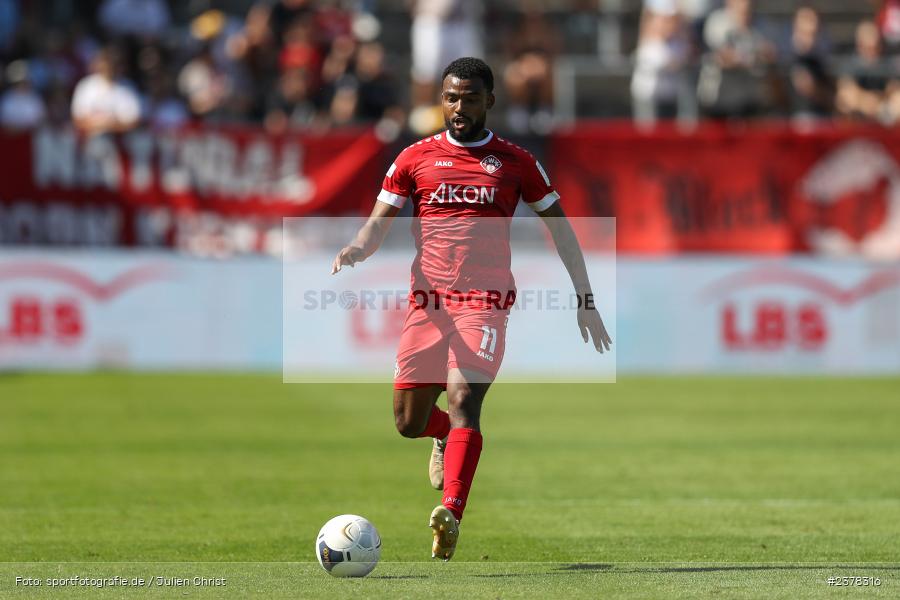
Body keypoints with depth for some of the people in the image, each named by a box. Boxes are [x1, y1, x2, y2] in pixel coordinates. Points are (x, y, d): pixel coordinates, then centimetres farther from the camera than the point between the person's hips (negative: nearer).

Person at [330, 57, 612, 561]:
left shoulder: (516, 163, 8)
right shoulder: (416, 159, 11)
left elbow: (561, 229, 14)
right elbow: (378, 226, 9)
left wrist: (586, 301, 8)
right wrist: (356, 250, -15)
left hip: (486, 300, -3)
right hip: (427, 301, 3)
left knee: (464, 397, -24)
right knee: (408, 422, 5)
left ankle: (452, 515, -35)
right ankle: (448, 437, 42)